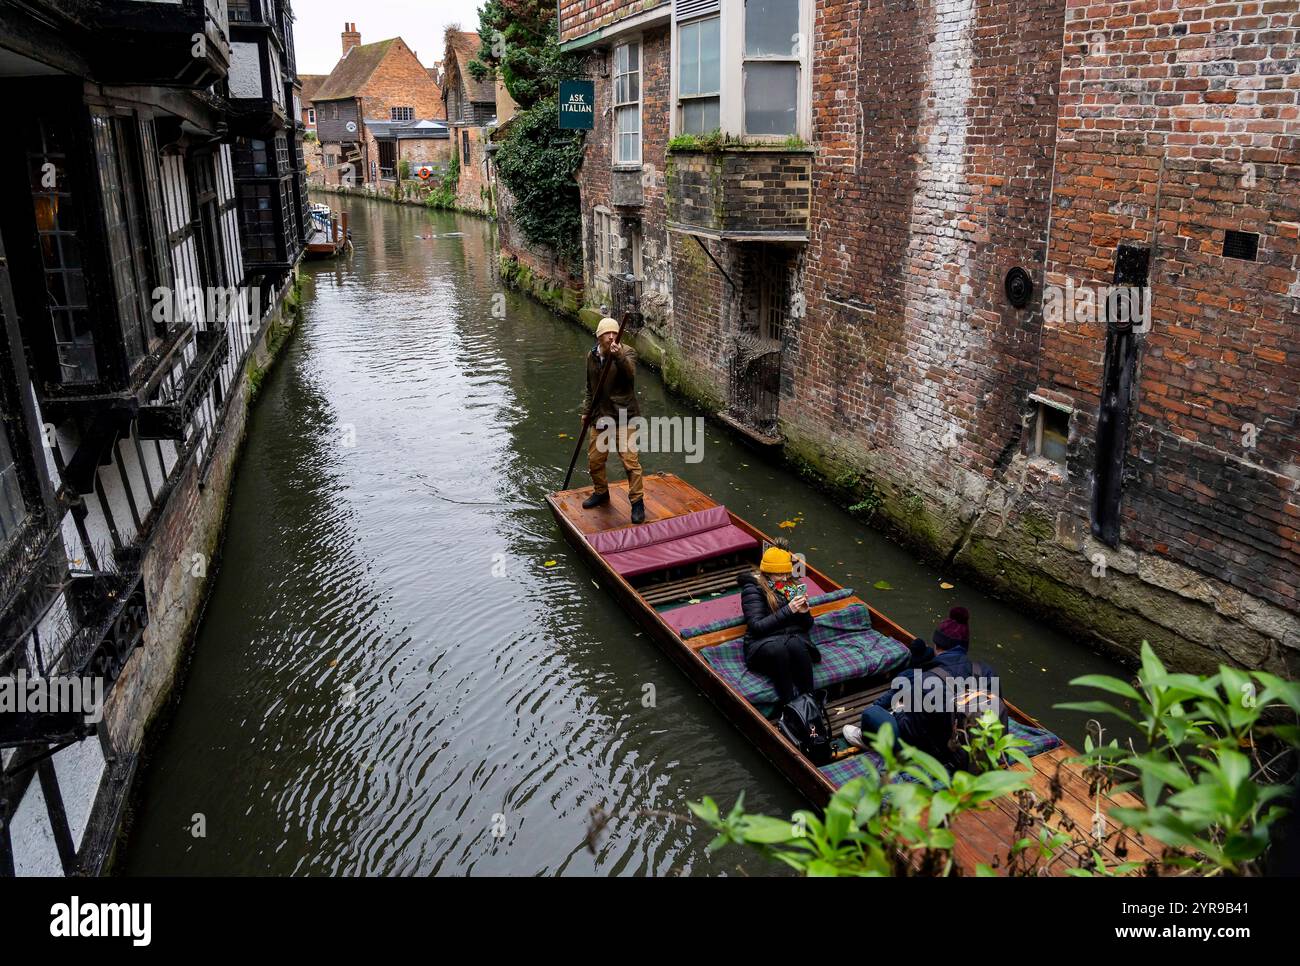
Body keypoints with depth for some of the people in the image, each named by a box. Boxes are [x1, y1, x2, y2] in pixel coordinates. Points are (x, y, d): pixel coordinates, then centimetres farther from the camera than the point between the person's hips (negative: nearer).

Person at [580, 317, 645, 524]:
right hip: (600, 416, 6)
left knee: (630, 460, -7)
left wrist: (619, 356, -47)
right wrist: (586, 411, 18)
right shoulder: (592, 356, 8)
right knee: (594, 459, 14)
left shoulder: (627, 352, -9)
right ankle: (601, 492, 38)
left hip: (623, 416, -6)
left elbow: (630, 373, -31)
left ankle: (637, 502, 5)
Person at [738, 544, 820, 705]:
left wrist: (804, 612, -4)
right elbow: (757, 626, -11)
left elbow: (807, 625, 19)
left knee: (795, 645, -34)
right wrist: (788, 610, -16)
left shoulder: (791, 586, 16)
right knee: (777, 649, -39)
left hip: (795, 638, 3)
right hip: (764, 642, -3)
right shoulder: (752, 589, 2)